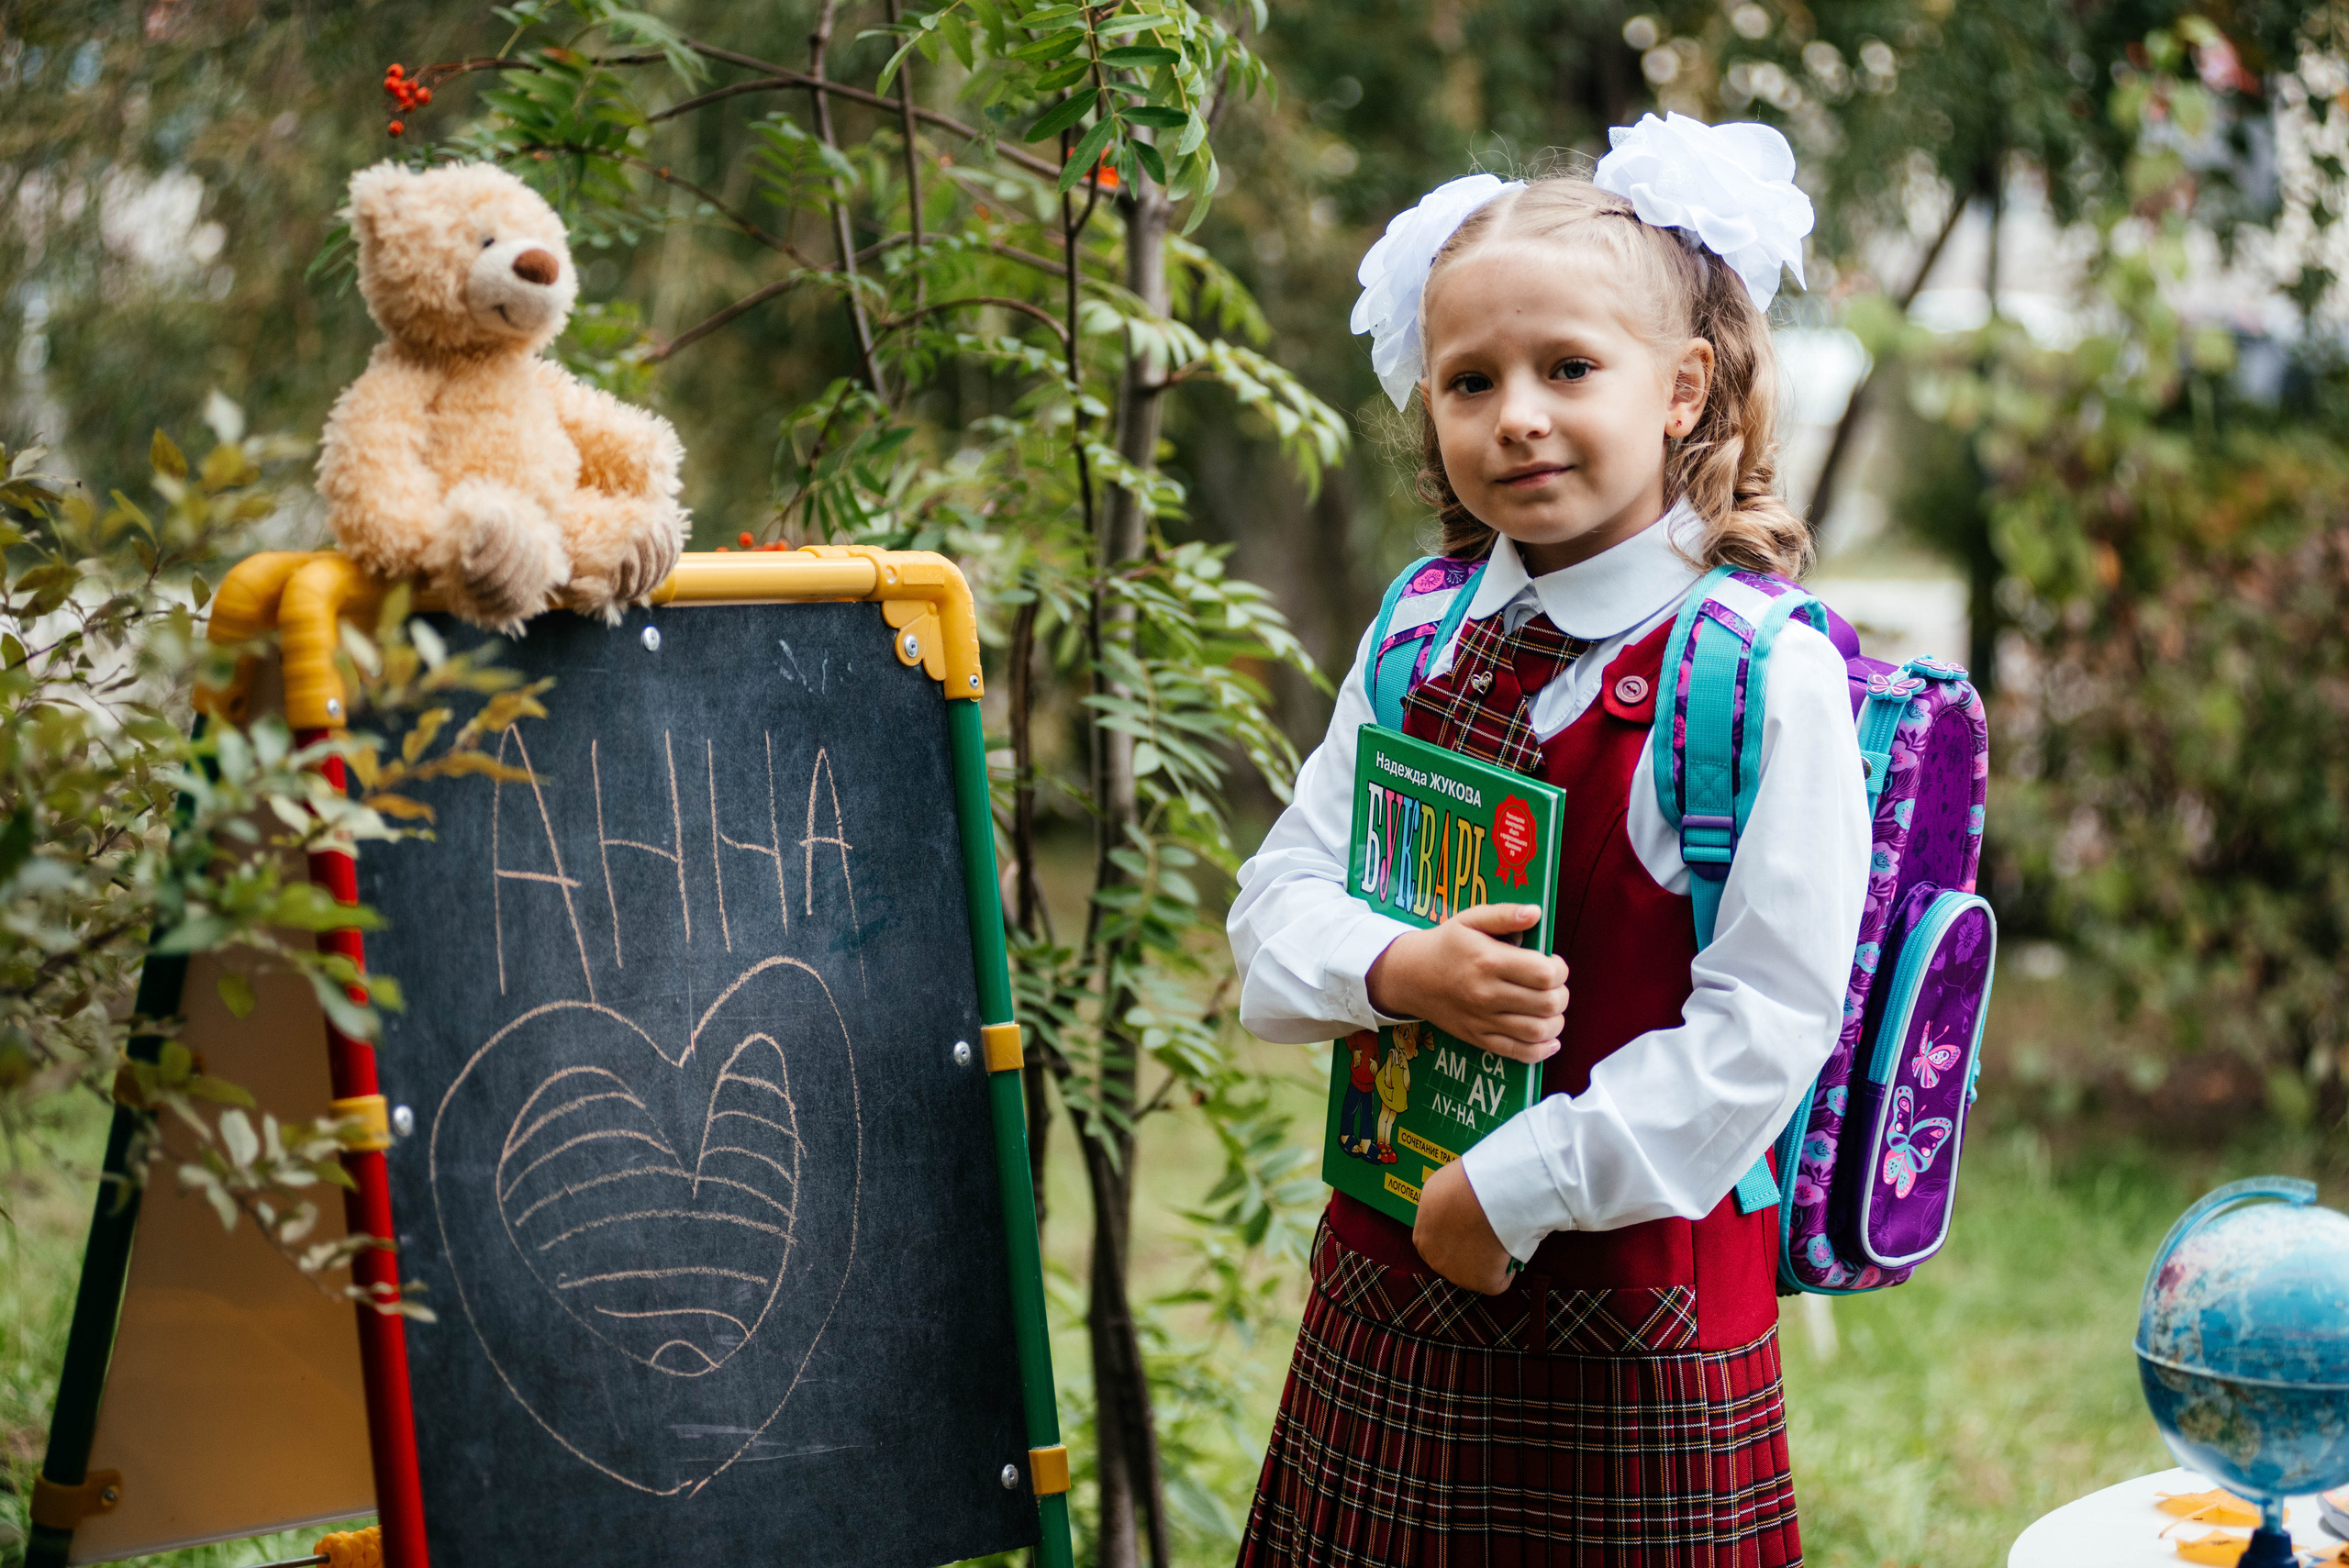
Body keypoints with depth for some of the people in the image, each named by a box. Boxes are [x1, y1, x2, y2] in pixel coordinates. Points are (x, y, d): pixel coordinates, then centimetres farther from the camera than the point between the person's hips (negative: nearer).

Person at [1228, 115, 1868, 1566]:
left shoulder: (1770, 678, -11)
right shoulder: (1415, 642, 5)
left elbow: (1764, 1026, -15)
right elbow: (1276, 909, 7)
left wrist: (1514, 1189, -16)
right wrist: (1396, 971, -15)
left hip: (1638, 1294, -4)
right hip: (1390, 1278, 4)